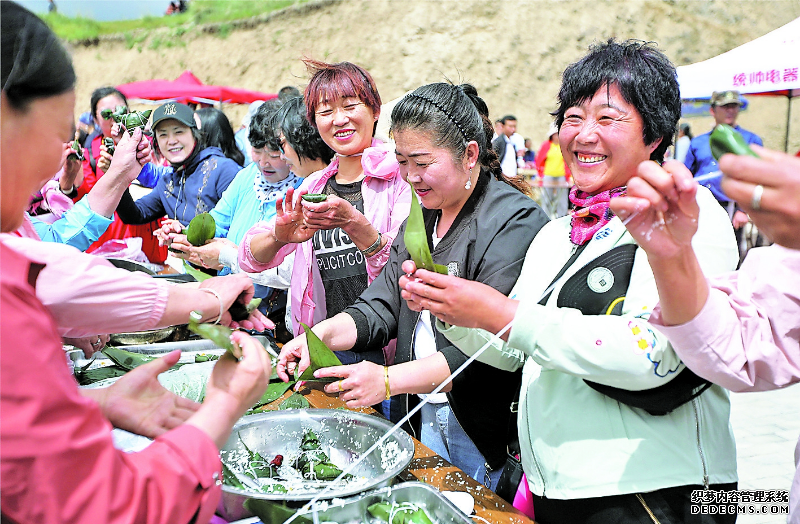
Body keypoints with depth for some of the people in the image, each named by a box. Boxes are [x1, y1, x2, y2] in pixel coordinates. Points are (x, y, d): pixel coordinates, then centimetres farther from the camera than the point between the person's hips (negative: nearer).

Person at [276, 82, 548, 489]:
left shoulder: (515, 221, -18)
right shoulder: (423, 215, 9)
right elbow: (381, 307, 3)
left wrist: (388, 380, -33)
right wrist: (321, 334, -15)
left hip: (484, 432, -7)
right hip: (421, 418, 7)